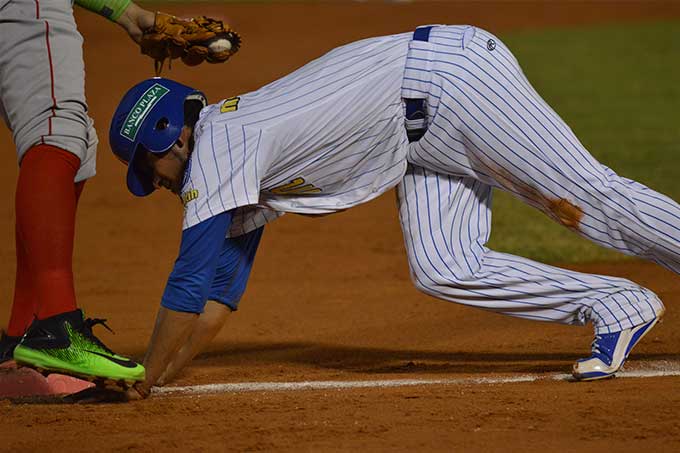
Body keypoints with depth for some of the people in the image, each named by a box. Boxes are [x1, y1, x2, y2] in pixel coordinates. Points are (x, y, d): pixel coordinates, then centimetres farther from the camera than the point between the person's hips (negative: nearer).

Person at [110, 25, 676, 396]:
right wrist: (147, 380, 14)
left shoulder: (216, 143, -11)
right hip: (429, 133, 9)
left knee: (595, 198, -11)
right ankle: (616, 308, 2)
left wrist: (141, 387, -9)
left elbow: (191, 283, -15)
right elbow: (216, 298, 20)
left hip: (449, 75, -9)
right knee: (441, 268, -1)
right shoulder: (241, 163, 16)